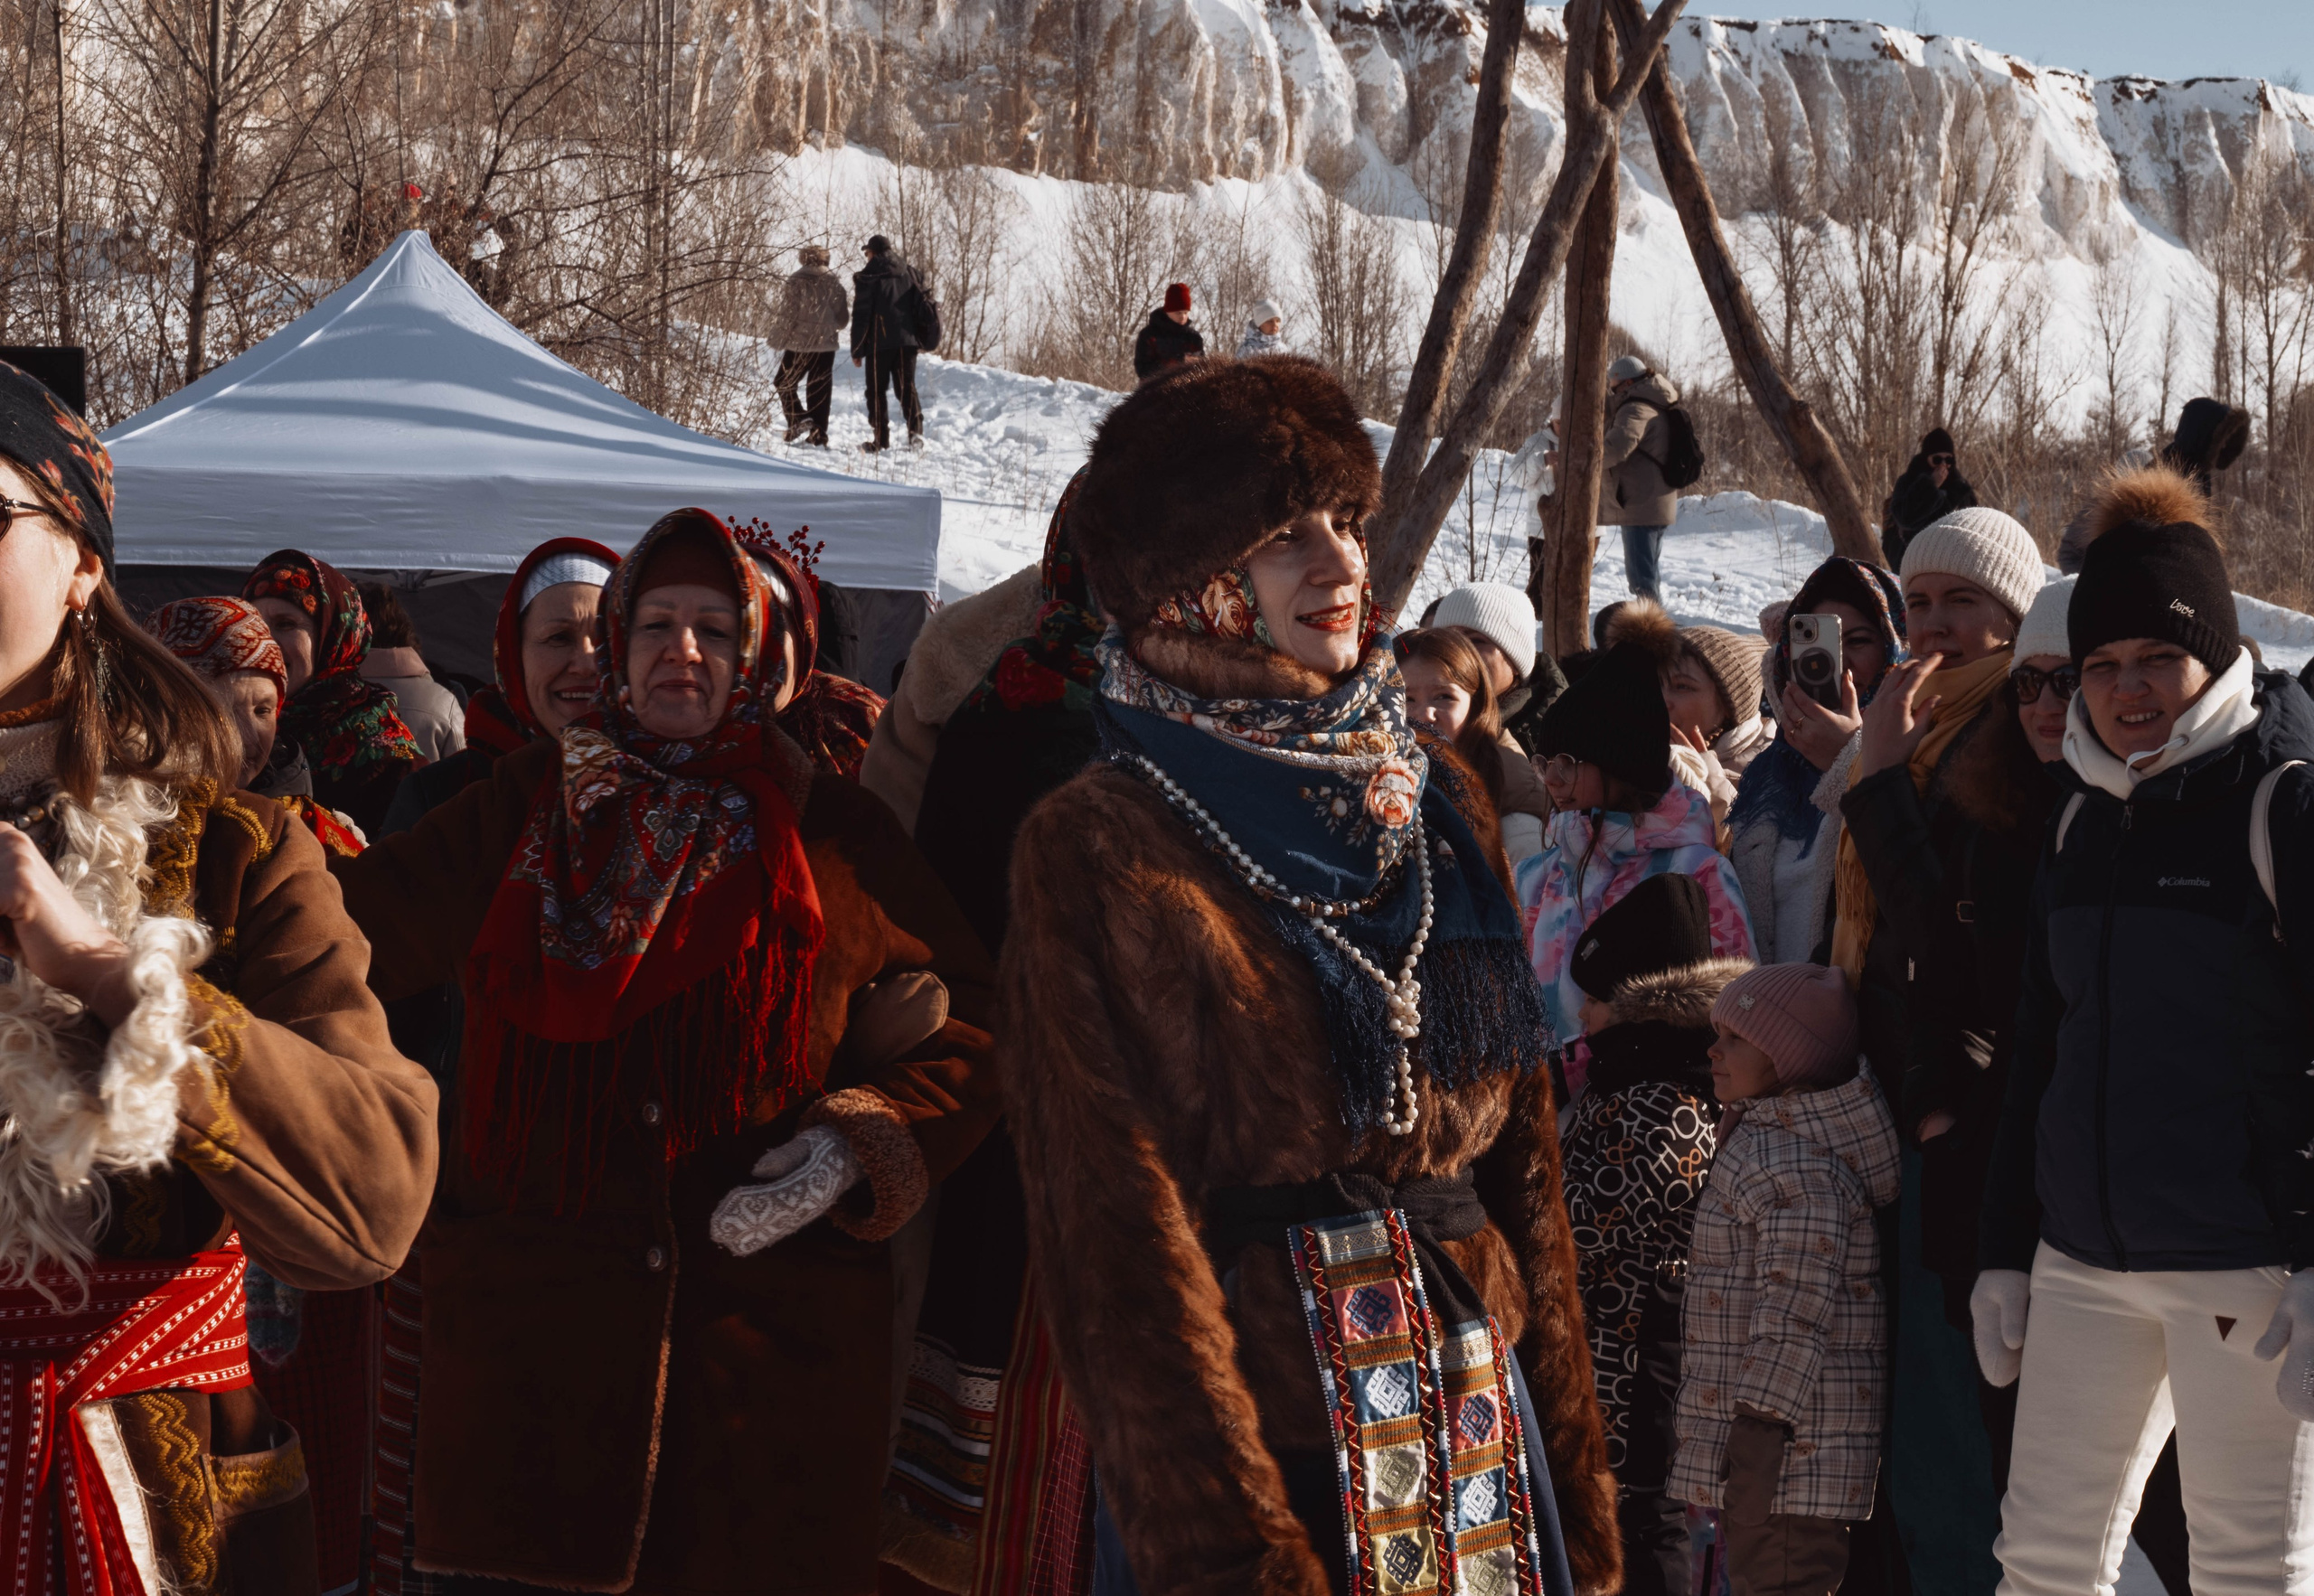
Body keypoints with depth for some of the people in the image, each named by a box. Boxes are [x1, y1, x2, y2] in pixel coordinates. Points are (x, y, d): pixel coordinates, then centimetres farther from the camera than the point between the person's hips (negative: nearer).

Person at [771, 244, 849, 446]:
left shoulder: (796, 282, -9)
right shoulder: (834, 282, 2)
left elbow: (787, 314, -12)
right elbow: (843, 318, 7)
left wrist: (777, 340, 0)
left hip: (799, 344, -4)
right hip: (826, 345, 4)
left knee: (784, 384, 12)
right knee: (820, 391, 10)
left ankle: (799, 419, -7)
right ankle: (818, 435, 9)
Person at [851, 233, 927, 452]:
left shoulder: (868, 277, -4)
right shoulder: (909, 273, 11)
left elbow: (861, 315, -5)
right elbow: (920, 307, 12)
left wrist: (857, 350, -1)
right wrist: (918, 337, 18)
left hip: (879, 342, -4)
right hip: (908, 340, 4)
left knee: (877, 389, 3)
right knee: (907, 387, 8)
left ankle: (881, 439, 0)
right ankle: (915, 430, -9)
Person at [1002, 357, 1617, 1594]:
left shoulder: (1439, 809, 8)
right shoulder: (1098, 851, -9)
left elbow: (1523, 1155, 10)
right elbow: (1116, 1227, -13)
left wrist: (1575, 1490, 6)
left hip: (1474, 1384, 5)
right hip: (1245, 1402, -5)